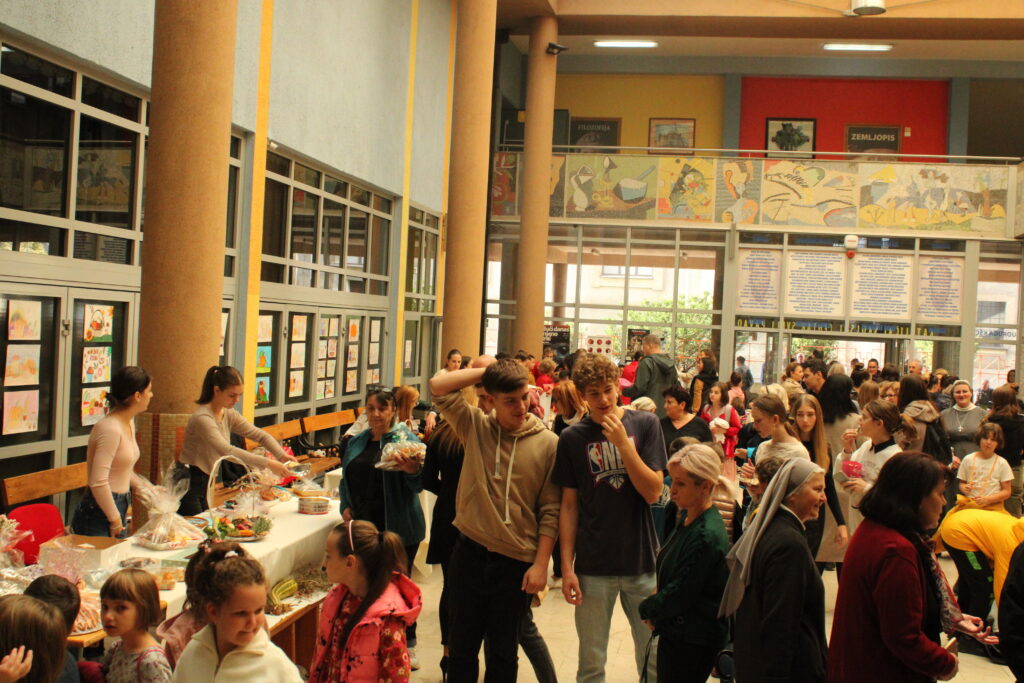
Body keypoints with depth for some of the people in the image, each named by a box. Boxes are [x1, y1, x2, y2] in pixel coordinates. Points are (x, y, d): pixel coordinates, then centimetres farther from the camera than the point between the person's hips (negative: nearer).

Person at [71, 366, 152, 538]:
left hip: (118, 506, 9)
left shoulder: (129, 423, 8)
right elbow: (98, 482, -23)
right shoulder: (110, 429, -21)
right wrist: (115, 520, -15)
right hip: (98, 514, -9)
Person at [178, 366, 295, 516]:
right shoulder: (202, 418, -23)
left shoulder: (229, 415, 3)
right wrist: (268, 463, -38)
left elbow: (260, 435, 4)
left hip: (209, 483, 8)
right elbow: (227, 451, -34)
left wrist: (282, 455, -15)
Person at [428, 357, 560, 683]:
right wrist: (483, 370, -6)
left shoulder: (548, 443, -6)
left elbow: (550, 511, -5)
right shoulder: (475, 426, 0)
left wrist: (541, 563, -8)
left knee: (503, 653, 14)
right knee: (462, 646, 14)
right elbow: (438, 387, -12)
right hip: (470, 553, 2)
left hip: (517, 563, -1)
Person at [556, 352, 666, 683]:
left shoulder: (645, 425, -2)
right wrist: (567, 567, -4)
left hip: (642, 562, 0)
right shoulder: (572, 438, -1)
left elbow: (653, 492, -8)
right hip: (593, 567, 0)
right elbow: (569, 506, 1)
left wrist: (623, 442, -17)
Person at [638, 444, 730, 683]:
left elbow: (680, 594, -21)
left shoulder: (707, 536, -25)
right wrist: (654, 610, 1)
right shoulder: (687, 518, 5)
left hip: (693, 642, -9)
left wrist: (647, 609, -4)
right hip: (675, 632, 9)